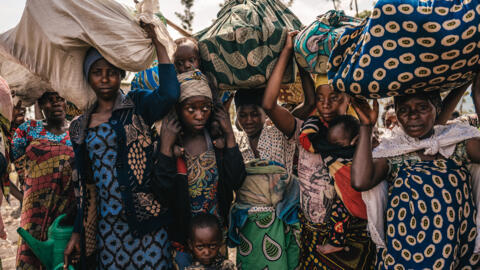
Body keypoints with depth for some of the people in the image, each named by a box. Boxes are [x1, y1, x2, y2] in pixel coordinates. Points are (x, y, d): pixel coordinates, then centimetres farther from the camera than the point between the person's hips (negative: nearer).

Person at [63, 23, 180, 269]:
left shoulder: (137, 105, 0)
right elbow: (83, 186, 13)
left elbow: (169, 94, -24)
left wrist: (157, 43, -17)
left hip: (143, 222, -3)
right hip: (105, 227, 4)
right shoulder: (80, 127, 10)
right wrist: (77, 233, 11)